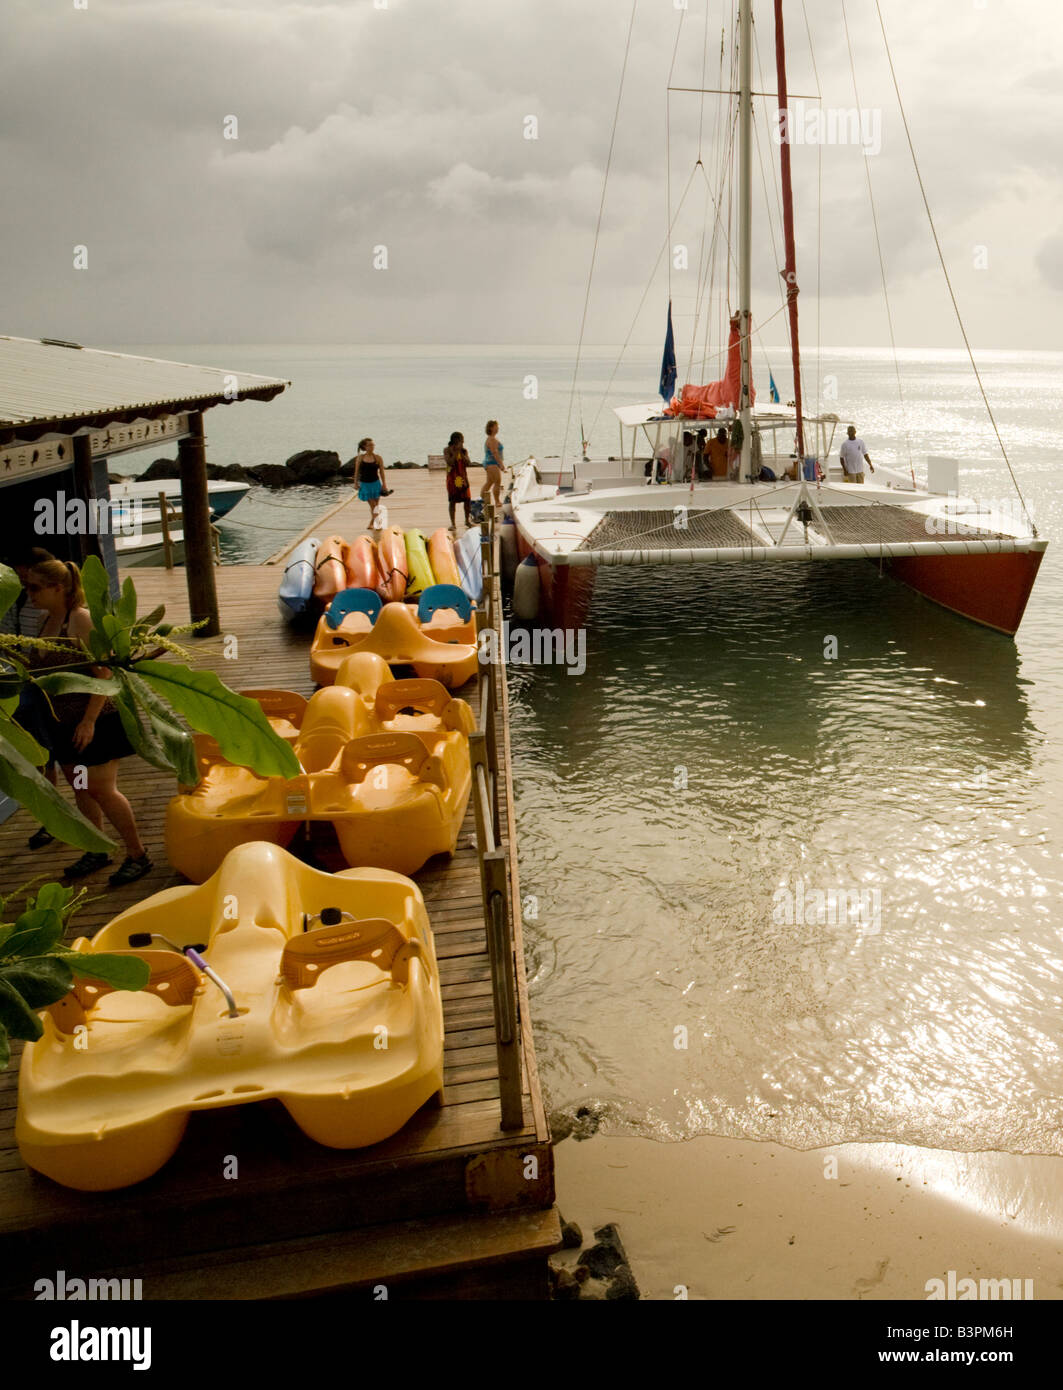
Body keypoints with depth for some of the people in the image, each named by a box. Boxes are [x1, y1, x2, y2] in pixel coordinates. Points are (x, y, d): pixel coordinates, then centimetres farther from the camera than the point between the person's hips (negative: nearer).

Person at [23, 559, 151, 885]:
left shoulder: (82, 620, -18)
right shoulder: (48, 621, 7)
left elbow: (106, 672, -22)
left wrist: (89, 720, -23)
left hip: (95, 720, -8)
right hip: (63, 722, 8)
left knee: (102, 790, -5)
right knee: (80, 788, 15)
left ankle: (137, 855, 9)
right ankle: (96, 852, 30)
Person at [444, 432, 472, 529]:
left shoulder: (464, 450, 4)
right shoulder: (447, 450, -6)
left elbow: (467, 463, -8)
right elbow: (450, 463, -20)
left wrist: (461, 452, -14)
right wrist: (456, 452, -19)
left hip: (463, 477, 3)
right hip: (452, 478, -3)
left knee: (467, 499, 4)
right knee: (452, 501, -1)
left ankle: (467, 520, 22)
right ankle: (452, 523, 5)